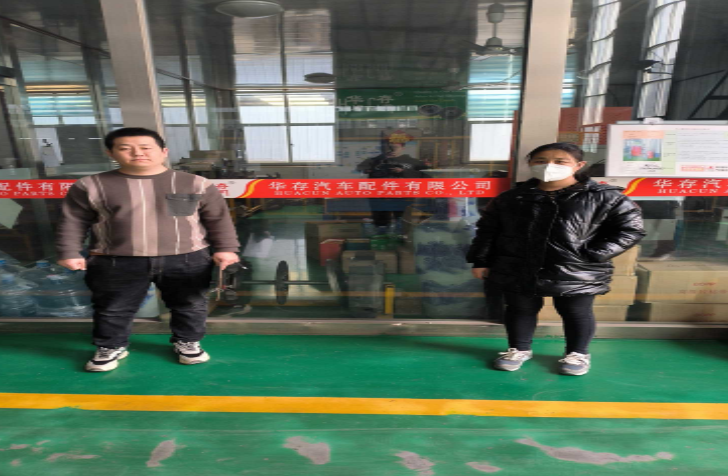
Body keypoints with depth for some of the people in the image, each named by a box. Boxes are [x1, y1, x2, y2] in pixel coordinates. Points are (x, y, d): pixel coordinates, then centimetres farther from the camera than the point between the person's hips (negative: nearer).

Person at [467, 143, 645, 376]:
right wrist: (481, 260, 2)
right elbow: (488, 229, 6)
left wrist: (591, 256, -15)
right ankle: (519, 349, 36)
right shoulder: (512, 198, 1)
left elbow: (630, 229, -4)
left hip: (576, 274, -1)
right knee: (520, 310, 14)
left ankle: (578, 353, 40)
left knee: (576, 314, 14)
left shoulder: (604, 197, -5)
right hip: (518, 271, 2)